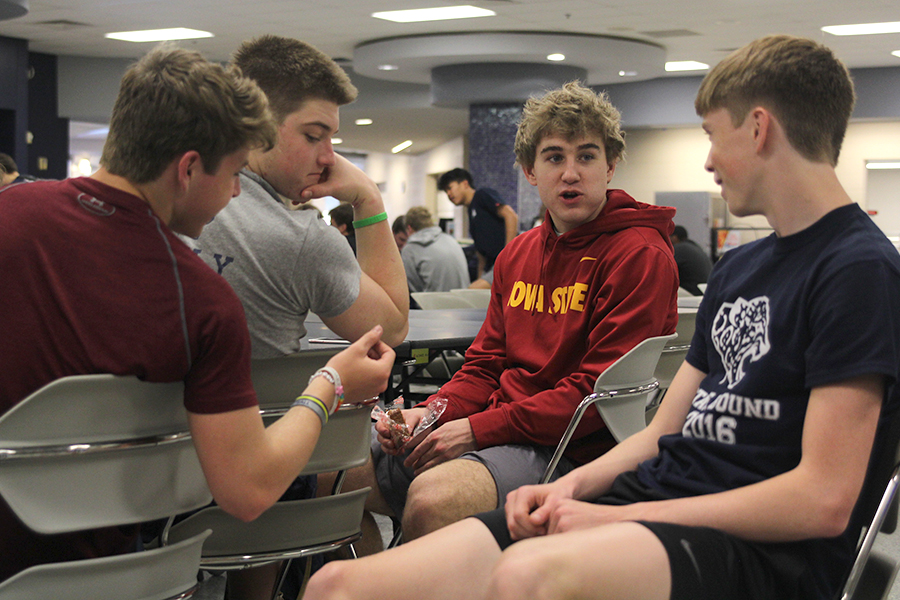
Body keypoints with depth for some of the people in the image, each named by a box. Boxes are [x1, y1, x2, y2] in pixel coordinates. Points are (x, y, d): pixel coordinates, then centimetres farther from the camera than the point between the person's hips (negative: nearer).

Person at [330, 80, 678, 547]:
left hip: (573, 449, -8)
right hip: (498, 431, 8)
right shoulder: (516, 255, 17)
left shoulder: (641, 255, -9)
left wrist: (476, 429, -16)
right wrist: (428, 414, -2)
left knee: (431, 499, -33)